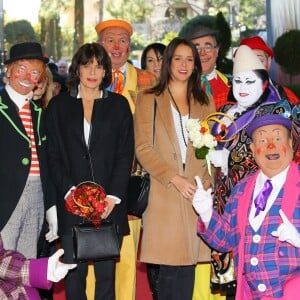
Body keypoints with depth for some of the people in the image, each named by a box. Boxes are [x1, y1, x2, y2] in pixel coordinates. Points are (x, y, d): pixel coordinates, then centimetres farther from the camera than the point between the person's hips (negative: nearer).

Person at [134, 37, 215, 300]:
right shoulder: (149, 100, 7)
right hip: (164, 196, -3)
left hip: (196, 196, 3)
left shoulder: (205, 103, 18)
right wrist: (174, 178, -12)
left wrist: (207, 184, -4)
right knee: (171, 267, -6)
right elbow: (142, 148, -2)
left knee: (187, 264, 0)